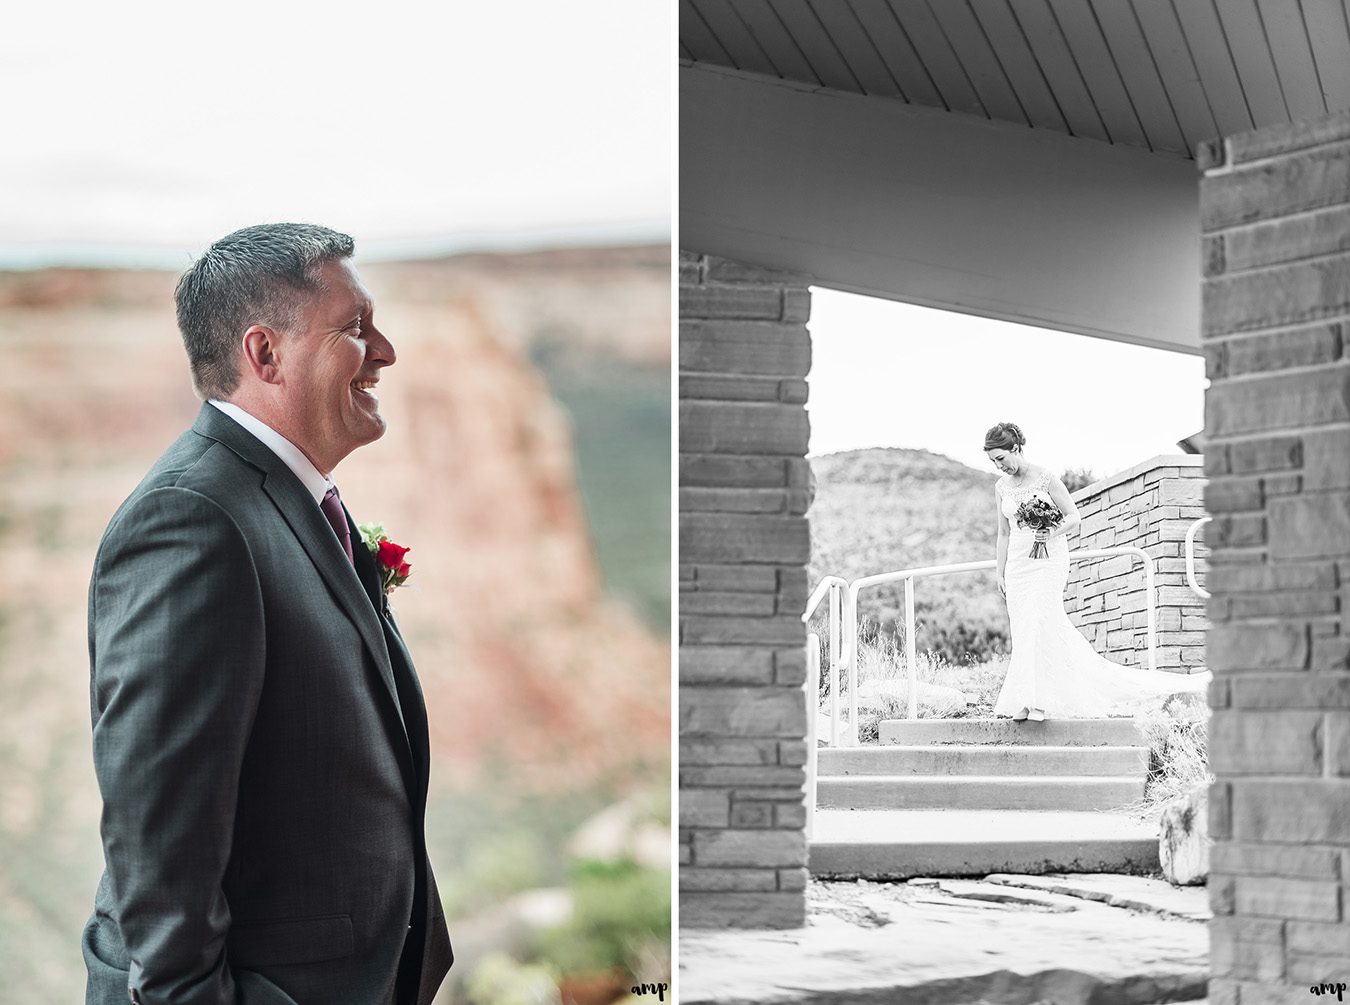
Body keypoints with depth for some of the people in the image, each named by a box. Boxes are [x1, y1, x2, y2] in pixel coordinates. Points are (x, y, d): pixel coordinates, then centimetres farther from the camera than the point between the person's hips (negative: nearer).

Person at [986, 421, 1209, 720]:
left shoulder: (1045, 478, -7)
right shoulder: (1001, 487, 8)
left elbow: (1074, 516, -3)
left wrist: (1053, 533, -22)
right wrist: (1000, 574, 11)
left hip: (1048, 560, -6)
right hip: (1017, 562, 6)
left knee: (1035, 626, -15)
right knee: (1023, 630, 0)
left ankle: (1034, 699, -18)